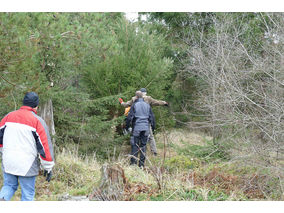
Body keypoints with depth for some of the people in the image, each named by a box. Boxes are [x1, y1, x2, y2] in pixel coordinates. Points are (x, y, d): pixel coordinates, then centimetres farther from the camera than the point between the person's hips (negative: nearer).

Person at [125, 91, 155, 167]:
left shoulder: (134, 105, -4)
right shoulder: (147, 105, 8)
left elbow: (129, 117, -6)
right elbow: (152, 117, 13)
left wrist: (127, 126, 5)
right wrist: (153, 126, 23)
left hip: (137, 128, -3)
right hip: (145, 128, 3)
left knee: (135, 145, 1)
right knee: (143, 145, 7)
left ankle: (133, 162, -3)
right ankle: (142, 164, 7)